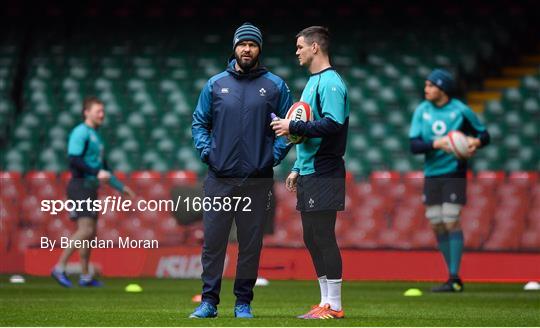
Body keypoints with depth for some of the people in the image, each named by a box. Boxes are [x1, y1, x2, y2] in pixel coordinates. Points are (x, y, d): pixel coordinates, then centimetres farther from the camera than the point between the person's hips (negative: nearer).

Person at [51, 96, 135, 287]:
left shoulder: (96, 136, 22)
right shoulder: (80, 132, -7)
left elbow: (102, 168, 29)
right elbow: (74, 160, -20)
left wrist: (120, 187, 30)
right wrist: (96, 172, -27)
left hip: (90, 188, 9)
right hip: (80, 186, -9)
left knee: (91, 232, 8)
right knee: (85, 229, -18)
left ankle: (85, 277, 12)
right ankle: (59, 268, -16)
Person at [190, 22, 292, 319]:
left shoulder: (275, 86, 6)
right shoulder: (215, 84, 8)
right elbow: (199, 122, 14)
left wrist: (275, 154, -2)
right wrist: (206, 151, 0)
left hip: (257, 181, 0)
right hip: (219, 179, 1)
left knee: (251, 244, 3)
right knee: (213, 241, -2)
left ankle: (243, 303, 10)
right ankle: (208, 302, 4)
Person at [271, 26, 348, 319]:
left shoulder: (330, 82, -11)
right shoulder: (312, 82, 19)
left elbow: (333, 124, -24)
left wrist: (293, 127, -17)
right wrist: (297, 168, 22)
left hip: (323, 174, -10)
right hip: (308, 173, 10)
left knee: (323, 237, -7)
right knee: (312, 239, 10)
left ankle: (334, 306, -3)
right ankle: (326, 302, 16)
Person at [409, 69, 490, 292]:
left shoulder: (461, 111, -7)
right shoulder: (421, 111, 2)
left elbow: (484, 134, 3)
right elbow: (414, 145, -5)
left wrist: (476, 142, -20)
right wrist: (436, 143, -23)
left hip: (454, 174, -5)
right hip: (431, 175, 5)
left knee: (451, 222, -12)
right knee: (437, 226, 5)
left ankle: (455, 279, -8)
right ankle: (453, 277, 16)